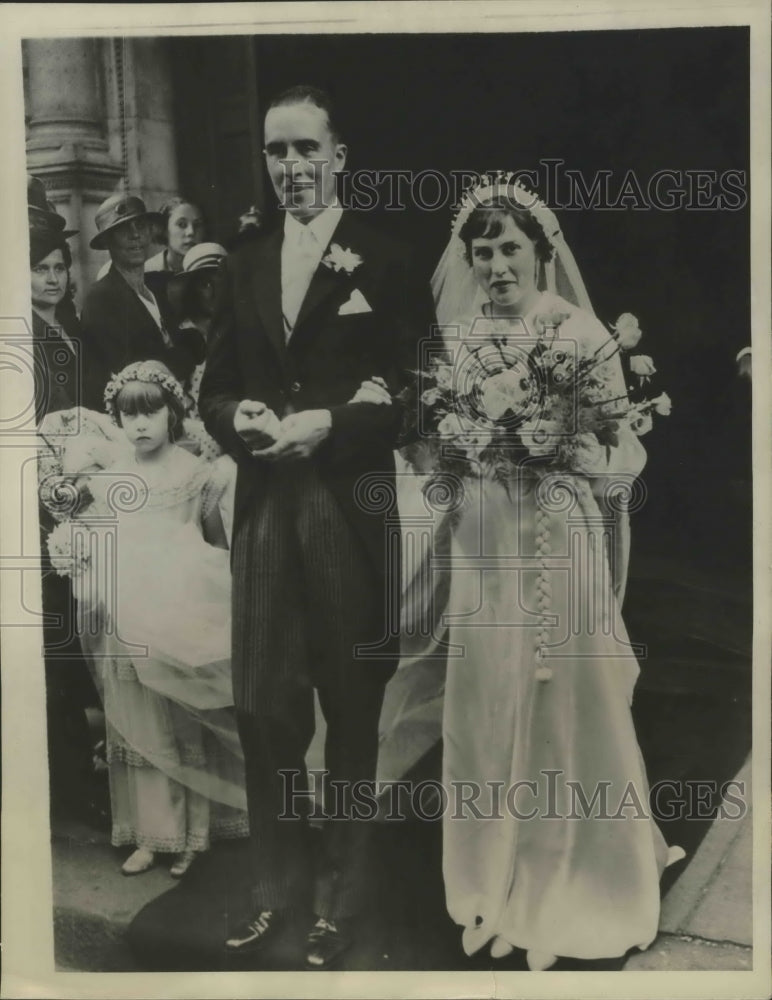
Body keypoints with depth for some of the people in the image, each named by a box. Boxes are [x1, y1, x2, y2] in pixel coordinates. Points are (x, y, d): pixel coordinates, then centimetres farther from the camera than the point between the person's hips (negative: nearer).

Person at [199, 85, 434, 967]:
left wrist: (328, 423, -17)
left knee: (351, 711, 8)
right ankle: (275, 884, 30)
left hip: (351, 510, -4)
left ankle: (341, 895, 27)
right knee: (260, 705, 9)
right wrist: (237, 417, -8)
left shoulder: (386, 262, -1)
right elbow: (214, 388, 14)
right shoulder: (243, 265, 14)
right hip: (264, 506, 4)